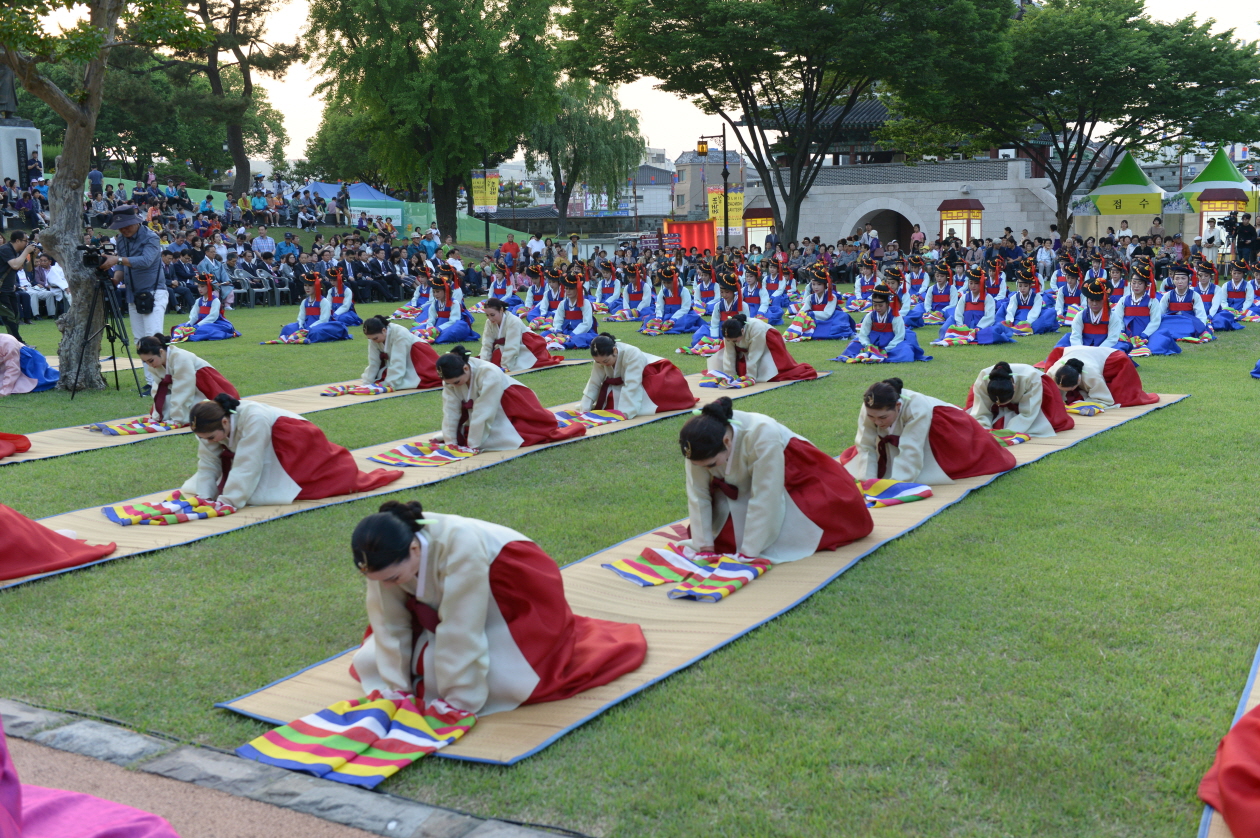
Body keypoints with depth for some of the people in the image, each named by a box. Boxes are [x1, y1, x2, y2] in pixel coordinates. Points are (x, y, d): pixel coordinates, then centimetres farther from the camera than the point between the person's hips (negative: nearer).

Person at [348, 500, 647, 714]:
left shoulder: (459, 546, -42)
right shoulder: (387, 553, -25)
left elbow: (462, 630, -36)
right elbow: (390, 625, -14)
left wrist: (461, 703, -30)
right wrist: (397, 689, -13)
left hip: (515, 592, -6)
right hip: (444, 598, 6)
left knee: (502, 679, -24)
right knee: (371, 661, 0)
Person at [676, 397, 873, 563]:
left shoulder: (762, 435, -42)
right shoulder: (699, 441, -28)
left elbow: (764, 498, -38)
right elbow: (697, 496, -21)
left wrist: (747, 553, -36)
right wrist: (705, 547, -22)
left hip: (794, 478, -4)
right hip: (743, 484, 4)